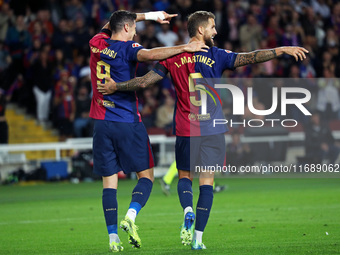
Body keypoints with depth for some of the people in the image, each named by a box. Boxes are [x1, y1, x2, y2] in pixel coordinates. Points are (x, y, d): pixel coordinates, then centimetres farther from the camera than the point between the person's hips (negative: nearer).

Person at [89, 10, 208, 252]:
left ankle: (113, 237, -1)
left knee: (109, 180, 5)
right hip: (128, 123, -5)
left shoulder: (97, 43, 8)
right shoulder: (127, 48, -9)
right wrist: (184, 47, -28)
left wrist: (148, 15, 32)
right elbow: (150, 55, -31)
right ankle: (130, 216, -17)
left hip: (102, 123, 5)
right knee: (147, 174, 6)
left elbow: (110, 25, 29)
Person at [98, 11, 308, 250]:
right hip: (212, 130, -2)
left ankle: (188, 211, -15)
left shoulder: (173, 58, 3)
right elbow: (249, 58, -10)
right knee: (207, 181, 2)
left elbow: (145, 81, 2)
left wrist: (116, 87, 15)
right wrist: (282, 50, -8)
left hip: (185, 130, 2)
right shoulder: (216, 56, -2)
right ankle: (198, 237, -2)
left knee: (184, 176, 16)